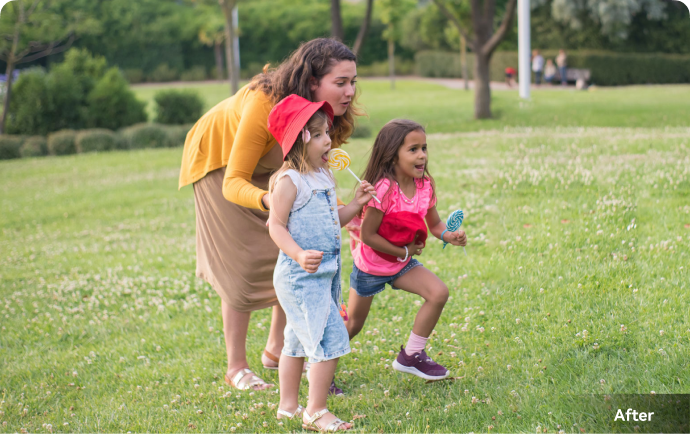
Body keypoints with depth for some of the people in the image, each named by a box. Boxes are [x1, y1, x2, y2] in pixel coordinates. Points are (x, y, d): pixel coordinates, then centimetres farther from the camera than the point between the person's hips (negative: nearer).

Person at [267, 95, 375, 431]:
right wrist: (299, 255, -31)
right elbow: (276, 226, -18)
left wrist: (356, 204, 6)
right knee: (330, 340, -11)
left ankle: (288, 406, 30)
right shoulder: (288, 181, -17)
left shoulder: (323, 177, 11)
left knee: (299, 339, 18)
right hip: (300, 276, -9)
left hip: (326, 273, 9)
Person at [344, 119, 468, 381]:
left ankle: (411, 356, 1)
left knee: (439, 293, -14)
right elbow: (368, 235, -27)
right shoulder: (384, 189, -29)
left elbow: (434, 223, 2)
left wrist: (448, 235, -20)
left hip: (403, 264, 6)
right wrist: (404, 252, -20)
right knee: (352, 326, 7)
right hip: (370, 266, -5)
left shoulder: (425, 185, -9)